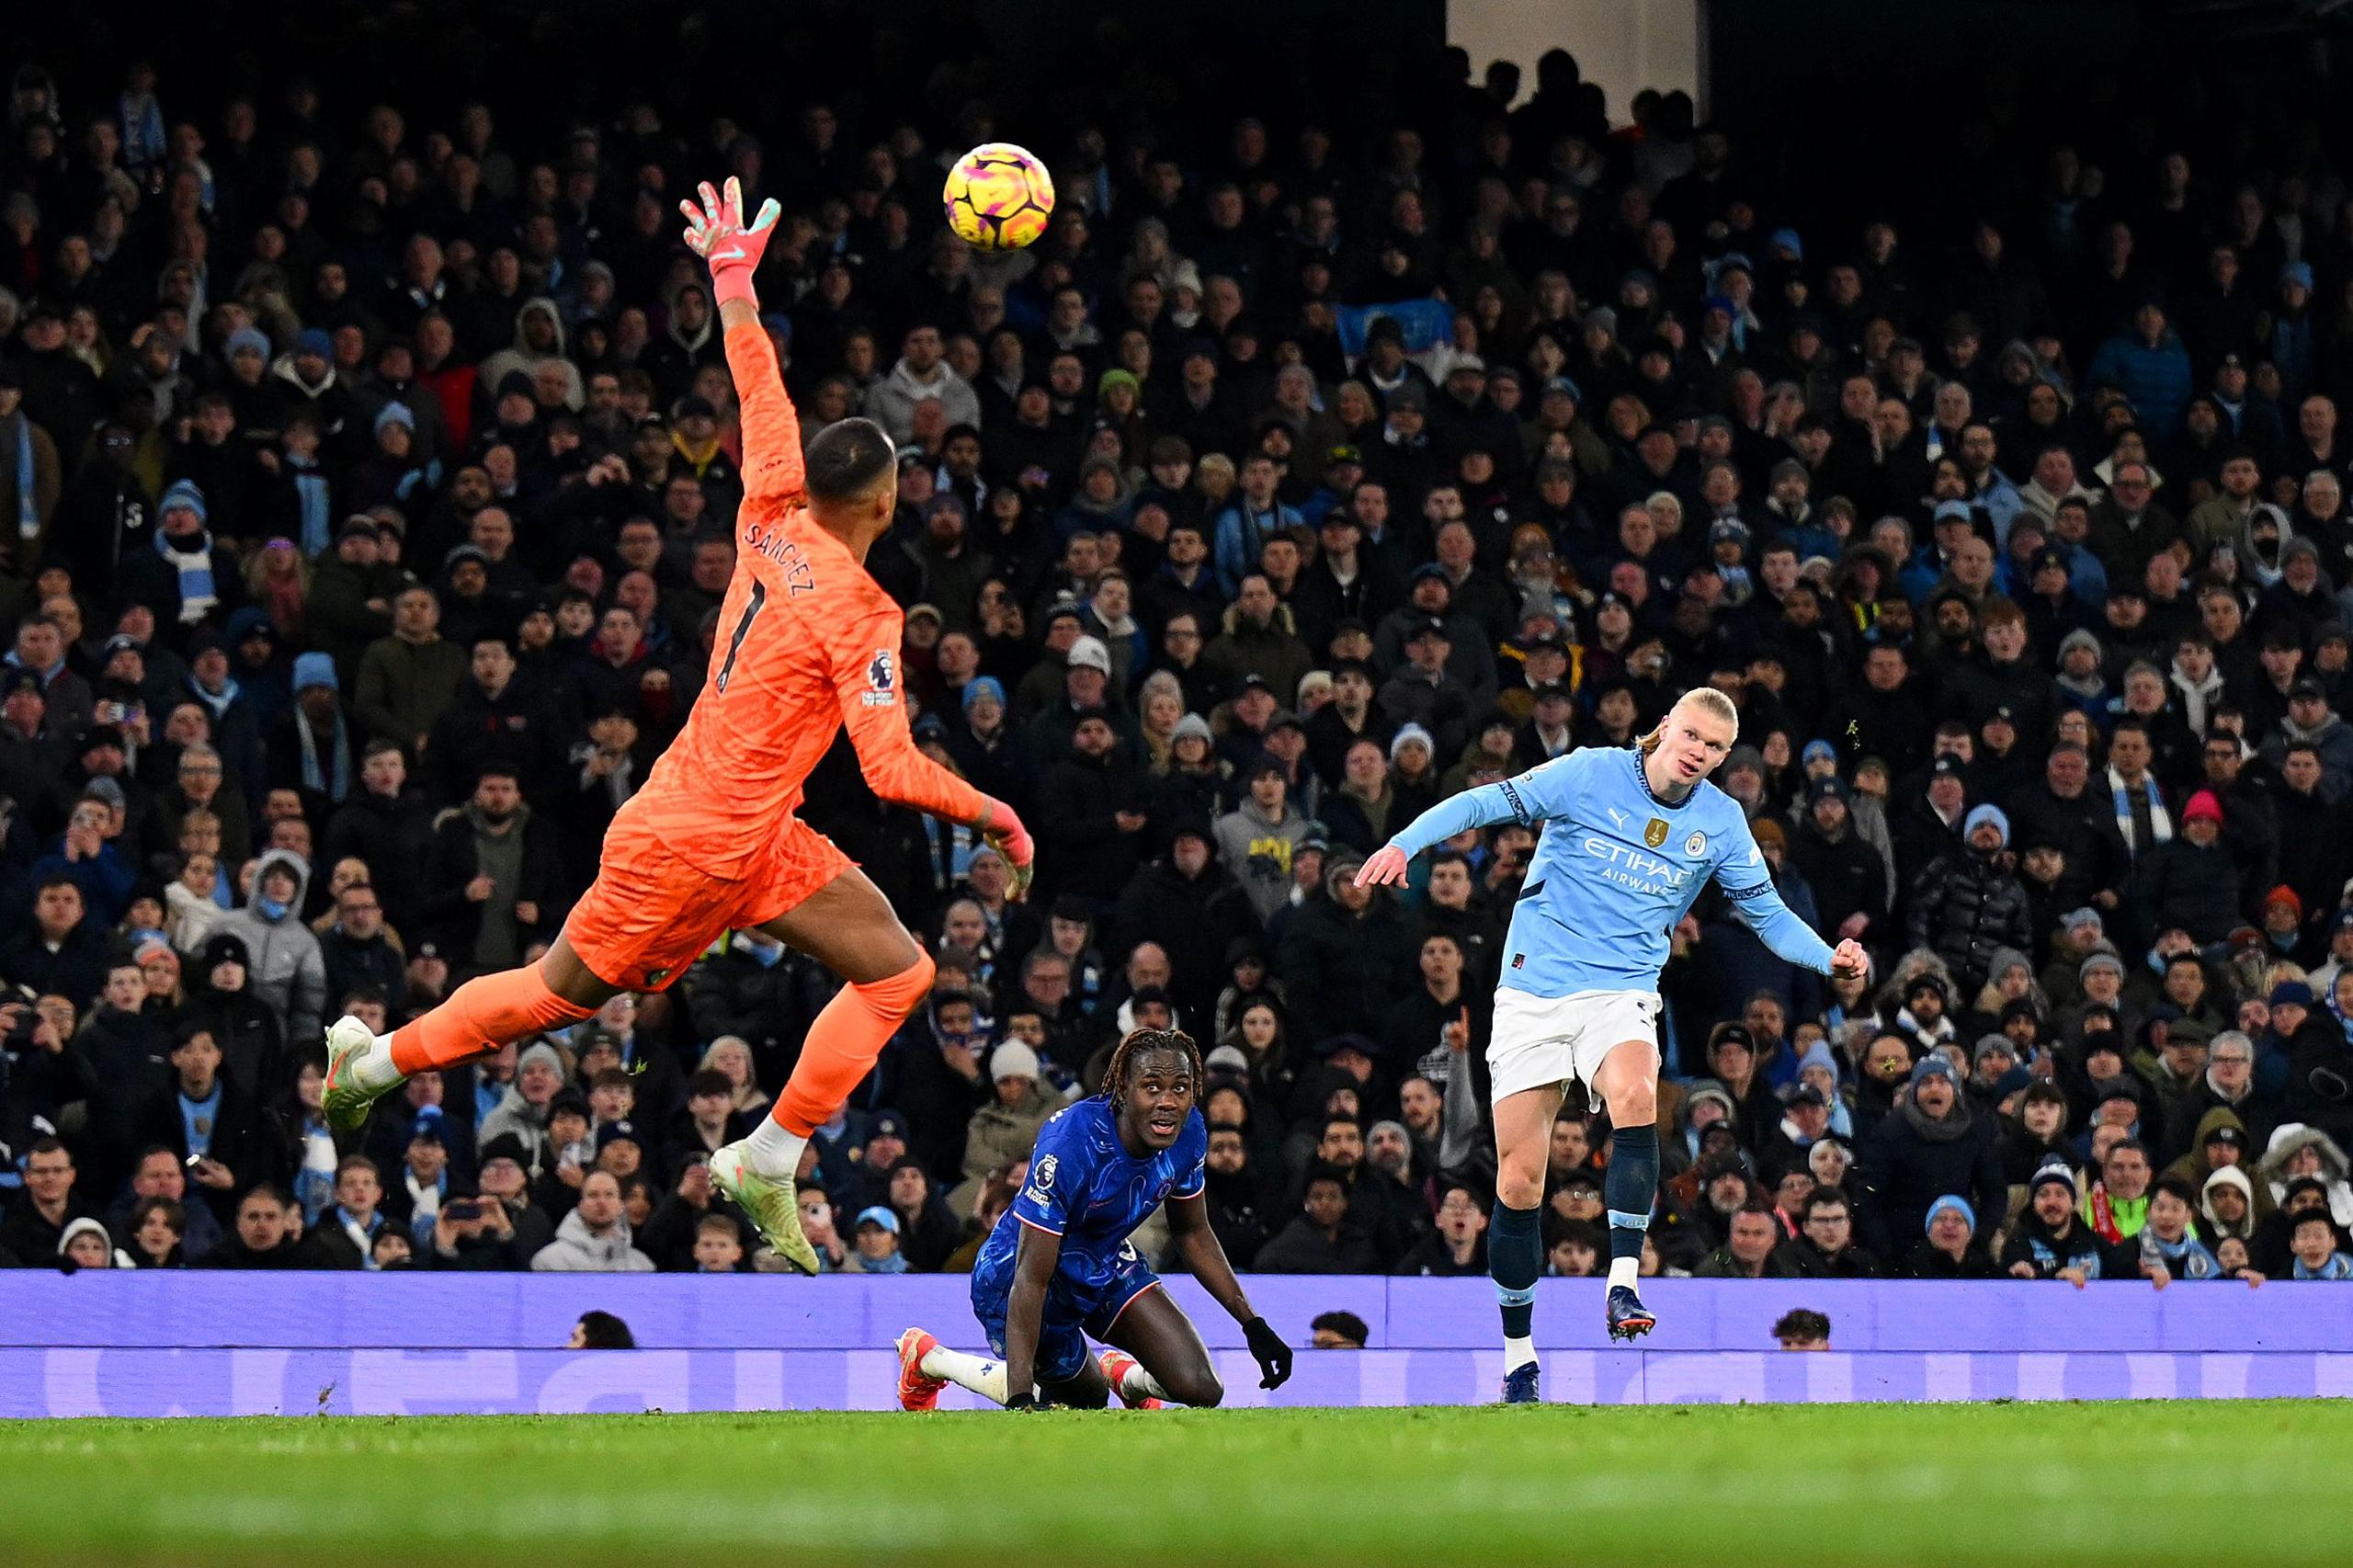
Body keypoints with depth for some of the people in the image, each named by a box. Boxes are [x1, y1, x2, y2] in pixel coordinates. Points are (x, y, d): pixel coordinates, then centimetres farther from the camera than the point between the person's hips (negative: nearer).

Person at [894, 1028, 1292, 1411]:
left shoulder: (1189, 1133, -16)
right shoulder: (1071, 1143, -36)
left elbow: (1192, 1233, 5)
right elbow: (1031, 1279, -35)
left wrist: (1252, 1324, 3)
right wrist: (1020, 1398, -41)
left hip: (1106, 1264, 6)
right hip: (1010, 1274, -6)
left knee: (1200, 1389, -10)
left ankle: (1127, 1377, 27)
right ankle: (928, 1358, 32)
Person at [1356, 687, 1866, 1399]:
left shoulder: (1721, 822, 4)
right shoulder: (1590, 774, -6)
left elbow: (1768, 914, 12)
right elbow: (1485, 803, -5)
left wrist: (1829, 957, -6)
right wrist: (1405, 843, -19)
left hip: (1620, 992, 1)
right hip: (1533, 989, -1)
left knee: (1635, 1095, -35)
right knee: (1519, 1181, -1)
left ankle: (1622, 1287, -34)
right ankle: (1519, 1357, 14)